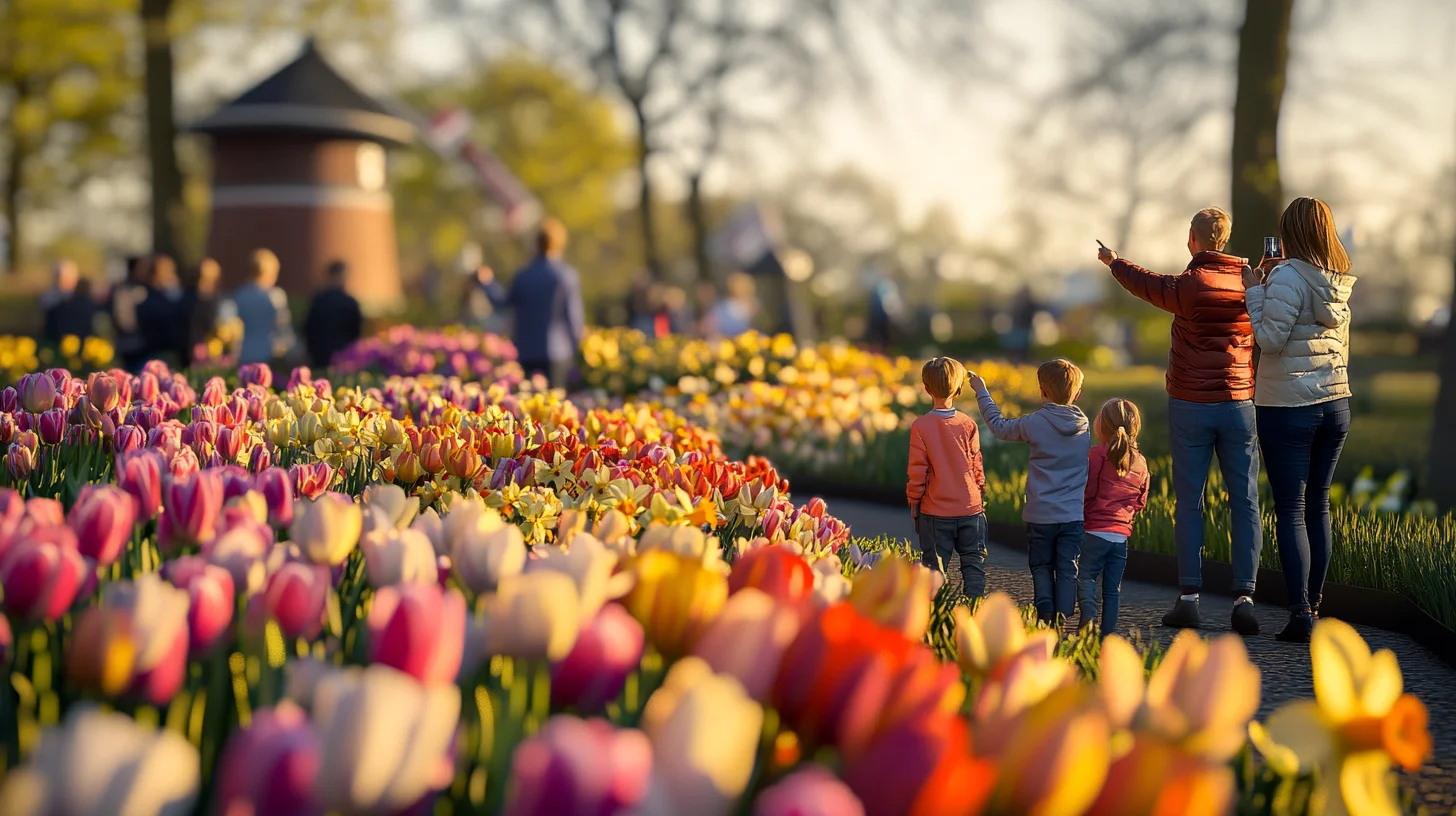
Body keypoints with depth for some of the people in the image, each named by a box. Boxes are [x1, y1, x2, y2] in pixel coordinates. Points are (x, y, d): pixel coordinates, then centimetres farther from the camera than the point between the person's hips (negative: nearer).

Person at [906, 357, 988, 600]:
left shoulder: (920, 427, -9)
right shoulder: (968, 425, -3)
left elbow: (917, 471, -7)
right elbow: (977, 466, 3)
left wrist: (913, 502, 5)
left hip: (935, 510, -2)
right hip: (970, 507, 2)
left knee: (935, 567, 6)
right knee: (974, 564, 10)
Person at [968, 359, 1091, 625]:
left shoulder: (1035, 423, -10)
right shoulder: (1085, 426, 2)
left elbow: (999, 426, 7)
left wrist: (981, 392, 18)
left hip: (1041, 515, -2)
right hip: (1074, 514, 2)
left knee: (1042, 569, 10)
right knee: (1067, 571, 4)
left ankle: (1046, 621, 2)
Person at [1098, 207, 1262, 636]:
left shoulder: (1189, 284, -8)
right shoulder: (1251, 283, 2)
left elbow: (1150, 286, 10)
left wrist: (1115, 262, 24)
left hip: (1190, 404, -3)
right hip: (1239, 403, 3)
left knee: (1189, 502, 4)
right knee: (1245, 503, 2)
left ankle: (1189, 598, 2)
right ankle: (1244, 597, -5)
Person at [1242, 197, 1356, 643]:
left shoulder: (1288, 277, -13)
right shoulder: (1340, 282, 8)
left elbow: (1271, 340, -15)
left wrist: (1255, 292, -3)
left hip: (1287, 407, -6)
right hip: (1335, 405, 6)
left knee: (1290, 511, -4)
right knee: (1318, 507, 13)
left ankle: (1300, 615, -8)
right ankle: (1314, 605, 17)